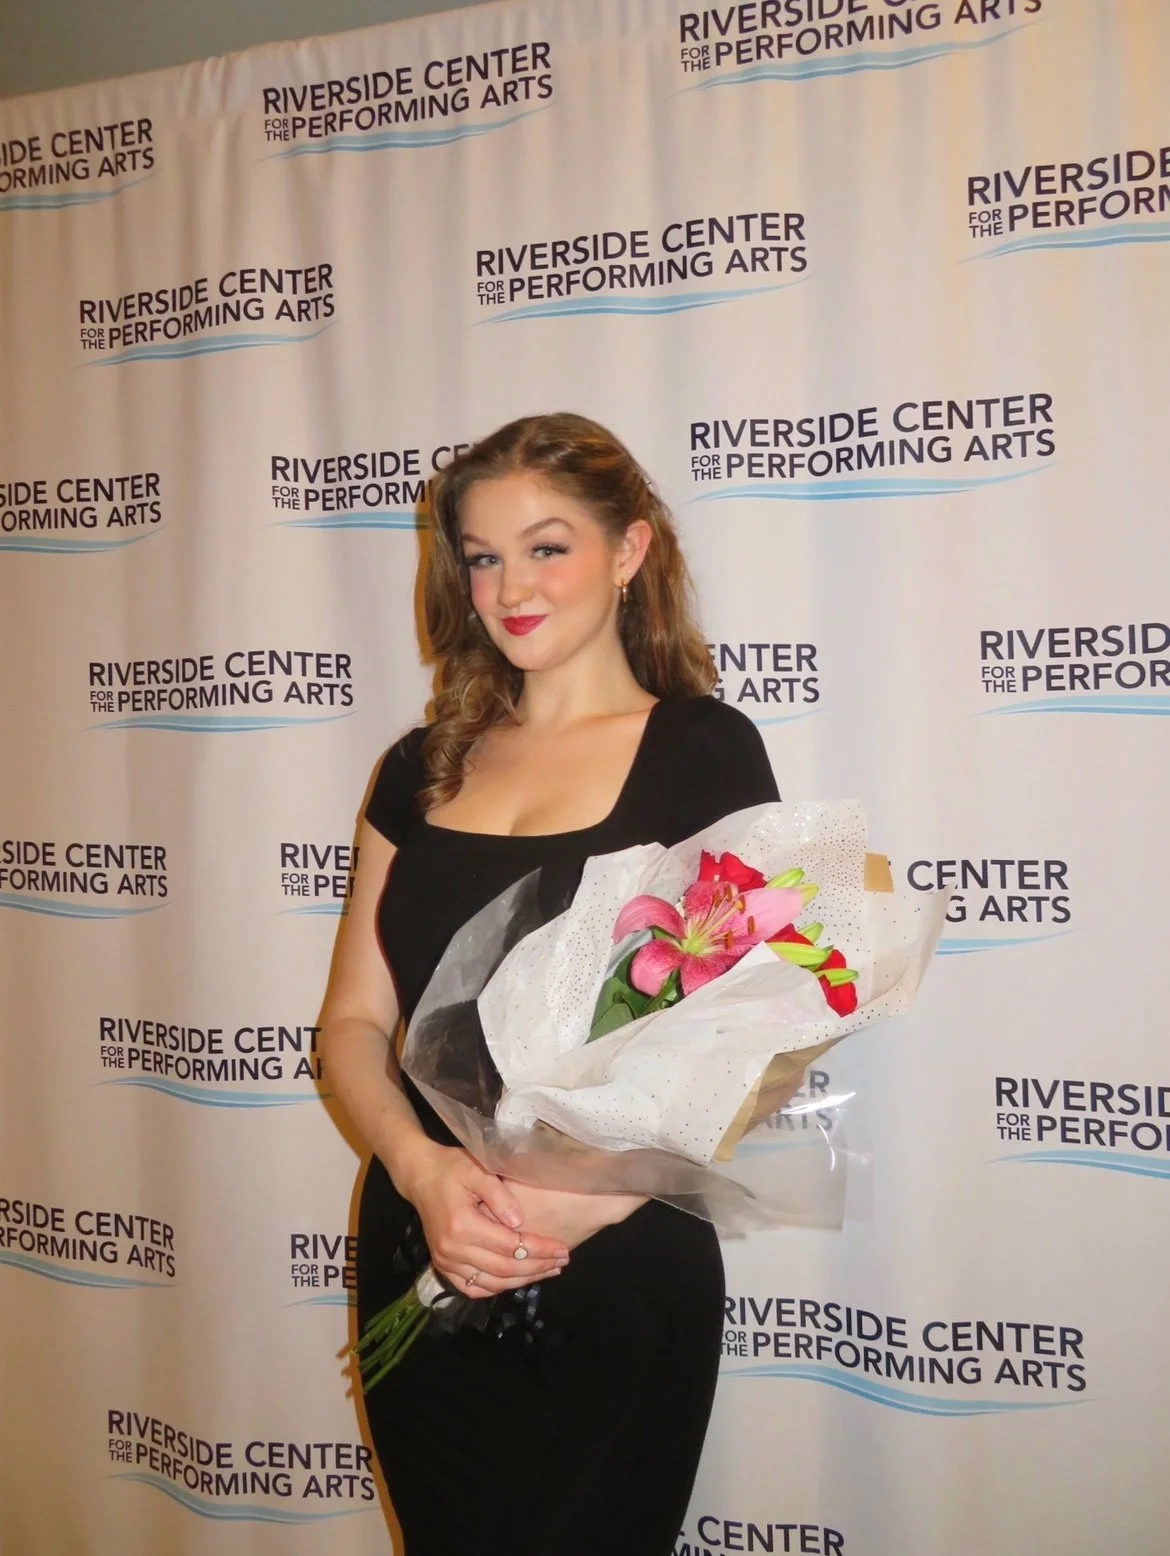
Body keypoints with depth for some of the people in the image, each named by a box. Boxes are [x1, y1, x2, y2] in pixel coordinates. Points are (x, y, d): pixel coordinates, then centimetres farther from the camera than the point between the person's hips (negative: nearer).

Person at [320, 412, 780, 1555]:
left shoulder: (704, 751, -7)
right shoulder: (424, 767, 6)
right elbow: (353, 1021, 5)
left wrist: (595, 1197, -22)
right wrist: (421, 1167, -14)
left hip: (617, 1278, -4)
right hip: (421, 1267, 4)